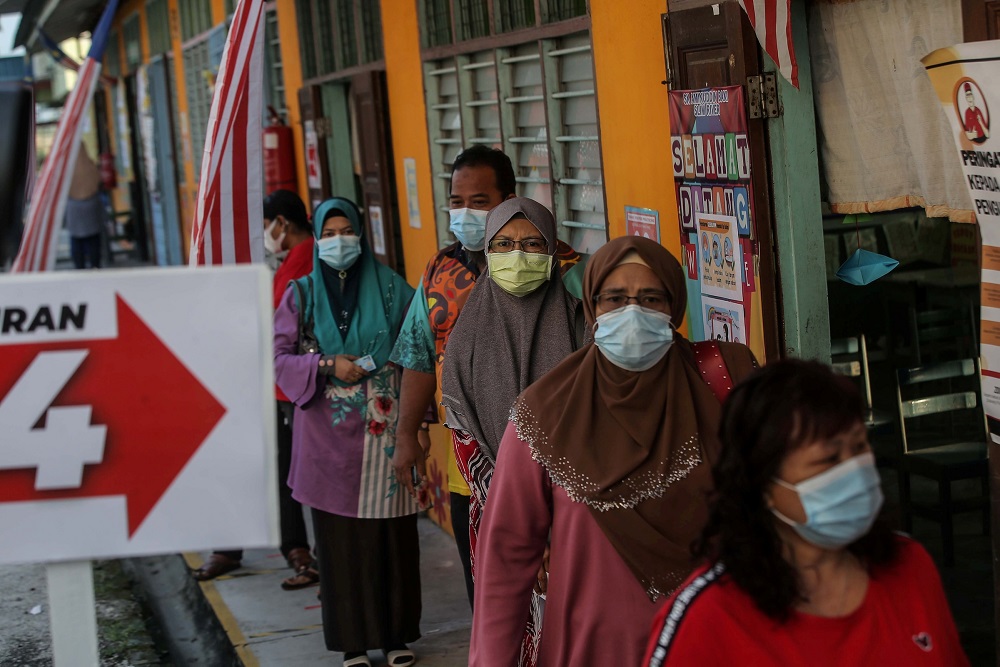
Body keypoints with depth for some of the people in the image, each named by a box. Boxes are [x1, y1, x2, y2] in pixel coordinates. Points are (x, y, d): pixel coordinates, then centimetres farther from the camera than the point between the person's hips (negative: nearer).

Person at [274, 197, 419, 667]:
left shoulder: (390, 288, 5)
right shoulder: (302, 294, 5)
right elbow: (277, 355, 1)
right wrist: (327, 367, -14)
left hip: (386, 430, 0)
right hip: (331, 436, 0)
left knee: (392, 534, 3)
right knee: (341, 538, 3)